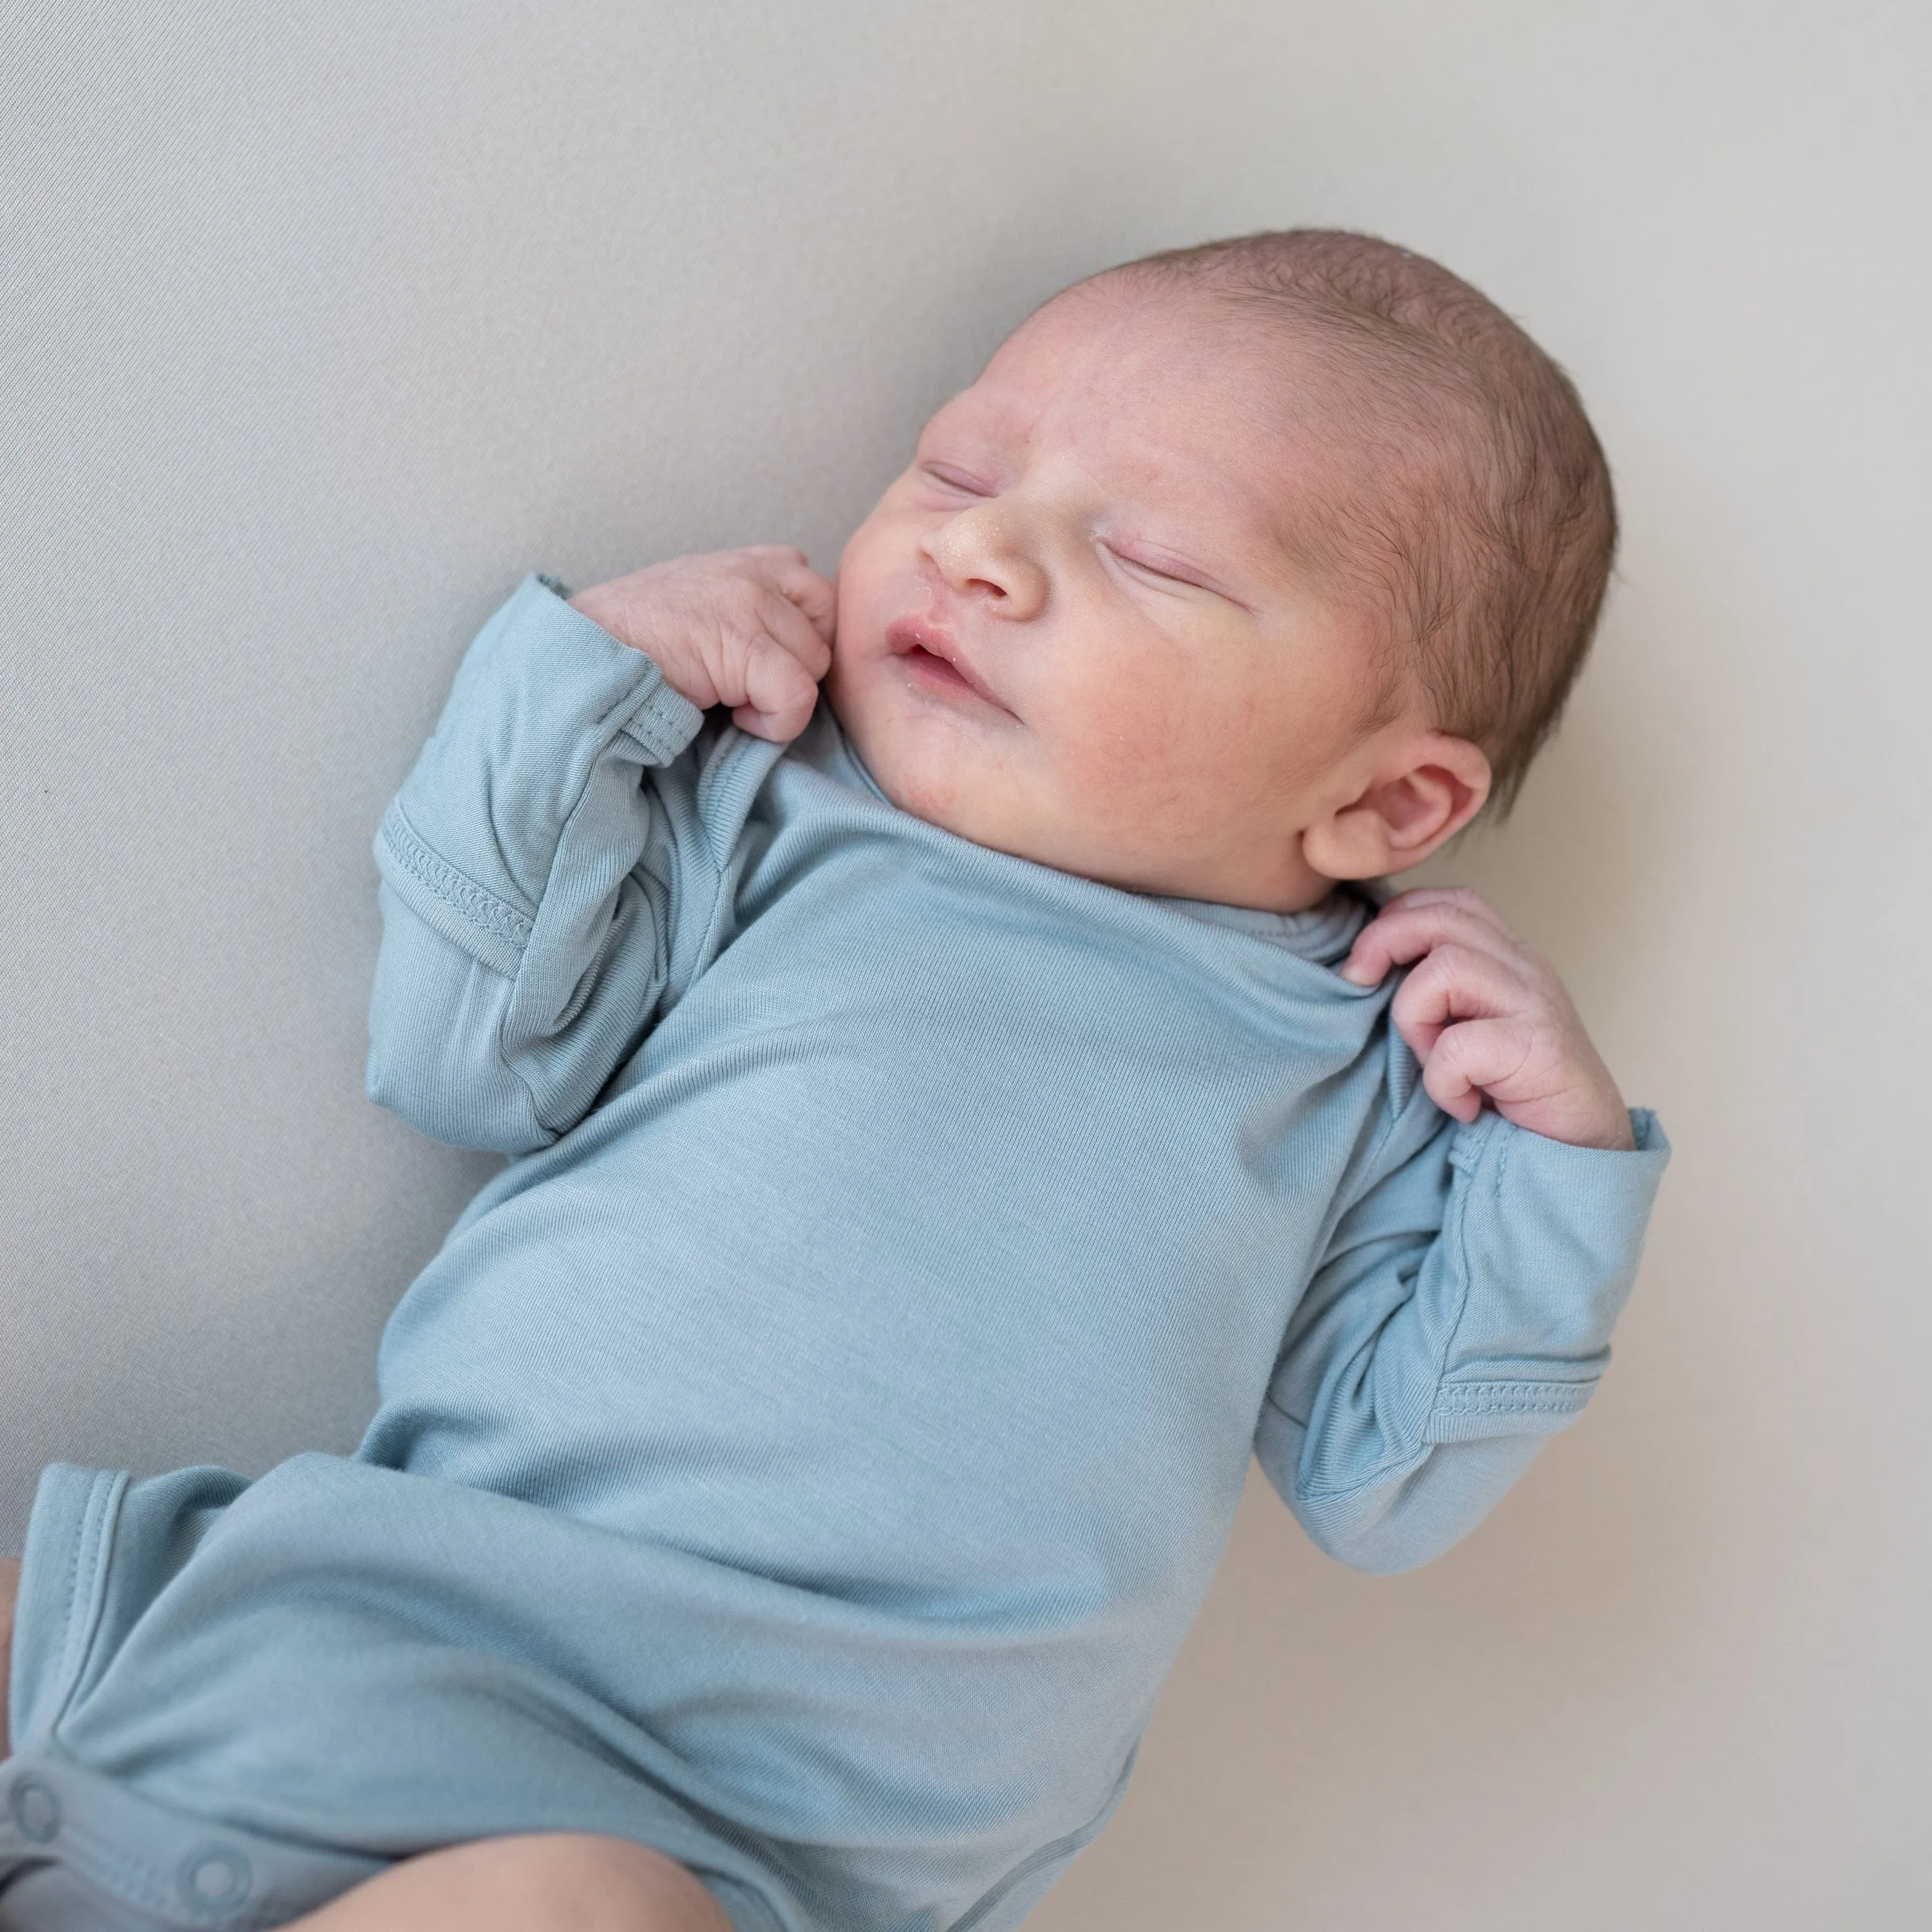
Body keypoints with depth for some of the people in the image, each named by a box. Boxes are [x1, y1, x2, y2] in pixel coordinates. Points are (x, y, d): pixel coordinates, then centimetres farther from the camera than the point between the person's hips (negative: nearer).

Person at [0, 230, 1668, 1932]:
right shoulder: (774, 807, 8)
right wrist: (584, 684, 0)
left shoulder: (1366, 1068, 10)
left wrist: (1552, 1158, 1)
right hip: (424, 1605, 1)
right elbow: (478, 1068, 5)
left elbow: (1379, 1485, 12)